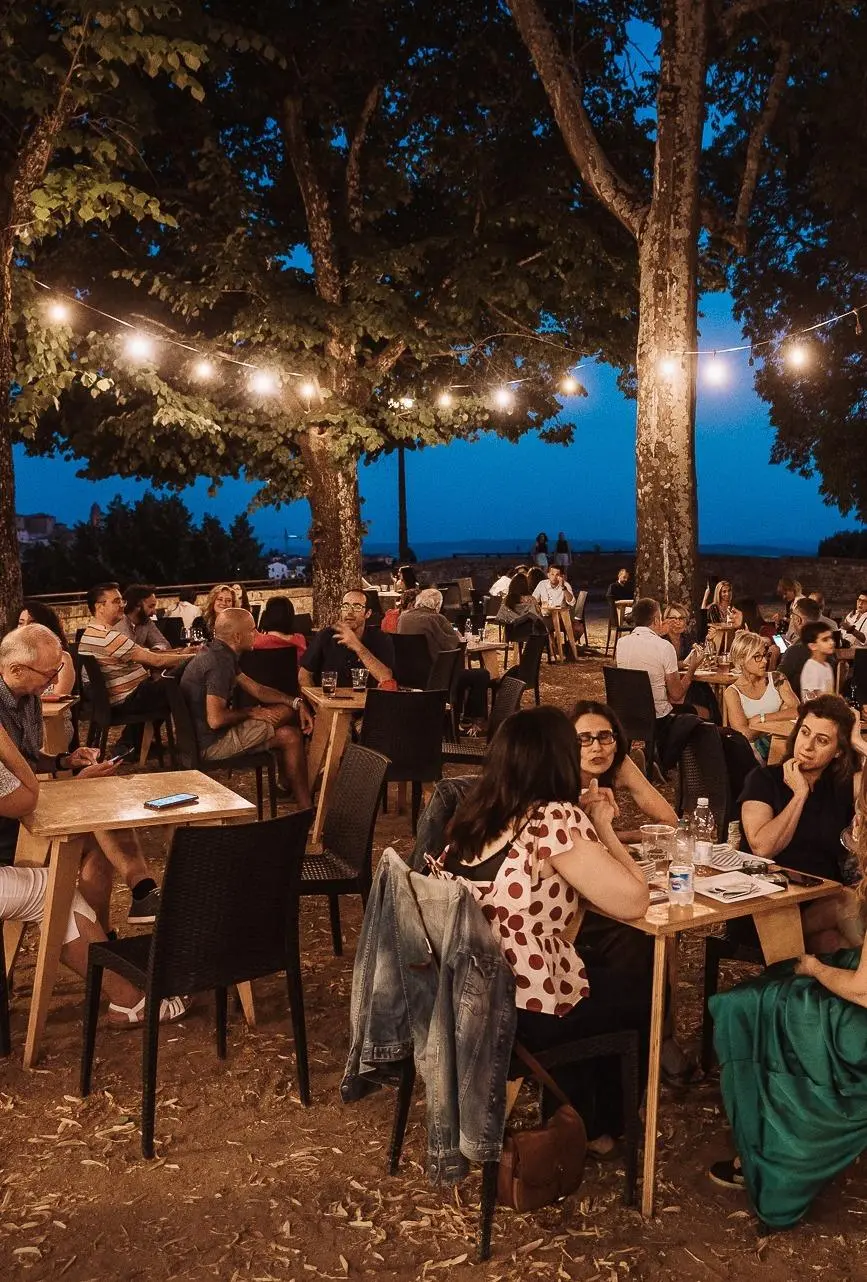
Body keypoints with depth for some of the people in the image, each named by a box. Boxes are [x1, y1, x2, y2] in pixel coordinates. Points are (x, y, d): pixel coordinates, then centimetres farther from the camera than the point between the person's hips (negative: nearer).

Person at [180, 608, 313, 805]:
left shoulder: (219, 653, 9)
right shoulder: (219, 663, -24)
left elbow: (255, 689, 15)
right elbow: (215, 720, -30)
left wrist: (296, 703, 5)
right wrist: (250, 712, -13)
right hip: (210, 743, -10)